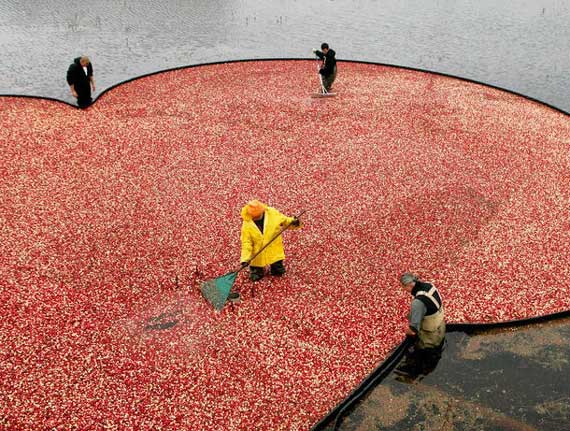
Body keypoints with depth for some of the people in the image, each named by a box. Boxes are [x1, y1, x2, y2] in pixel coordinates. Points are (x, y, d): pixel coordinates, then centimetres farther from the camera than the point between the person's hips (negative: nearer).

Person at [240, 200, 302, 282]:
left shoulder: (273, 213, -14)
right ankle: (257, 269, 34)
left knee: (279, 272, 12)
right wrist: (245, 259, -23)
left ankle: (275, 266, 43)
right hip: (258, 256, -1)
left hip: (274, 252, 1)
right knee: (255, 277, 2)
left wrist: (293, 222, -23)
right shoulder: (247, 225, -17)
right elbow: (246, 243, -14)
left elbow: (284, 220, -1)